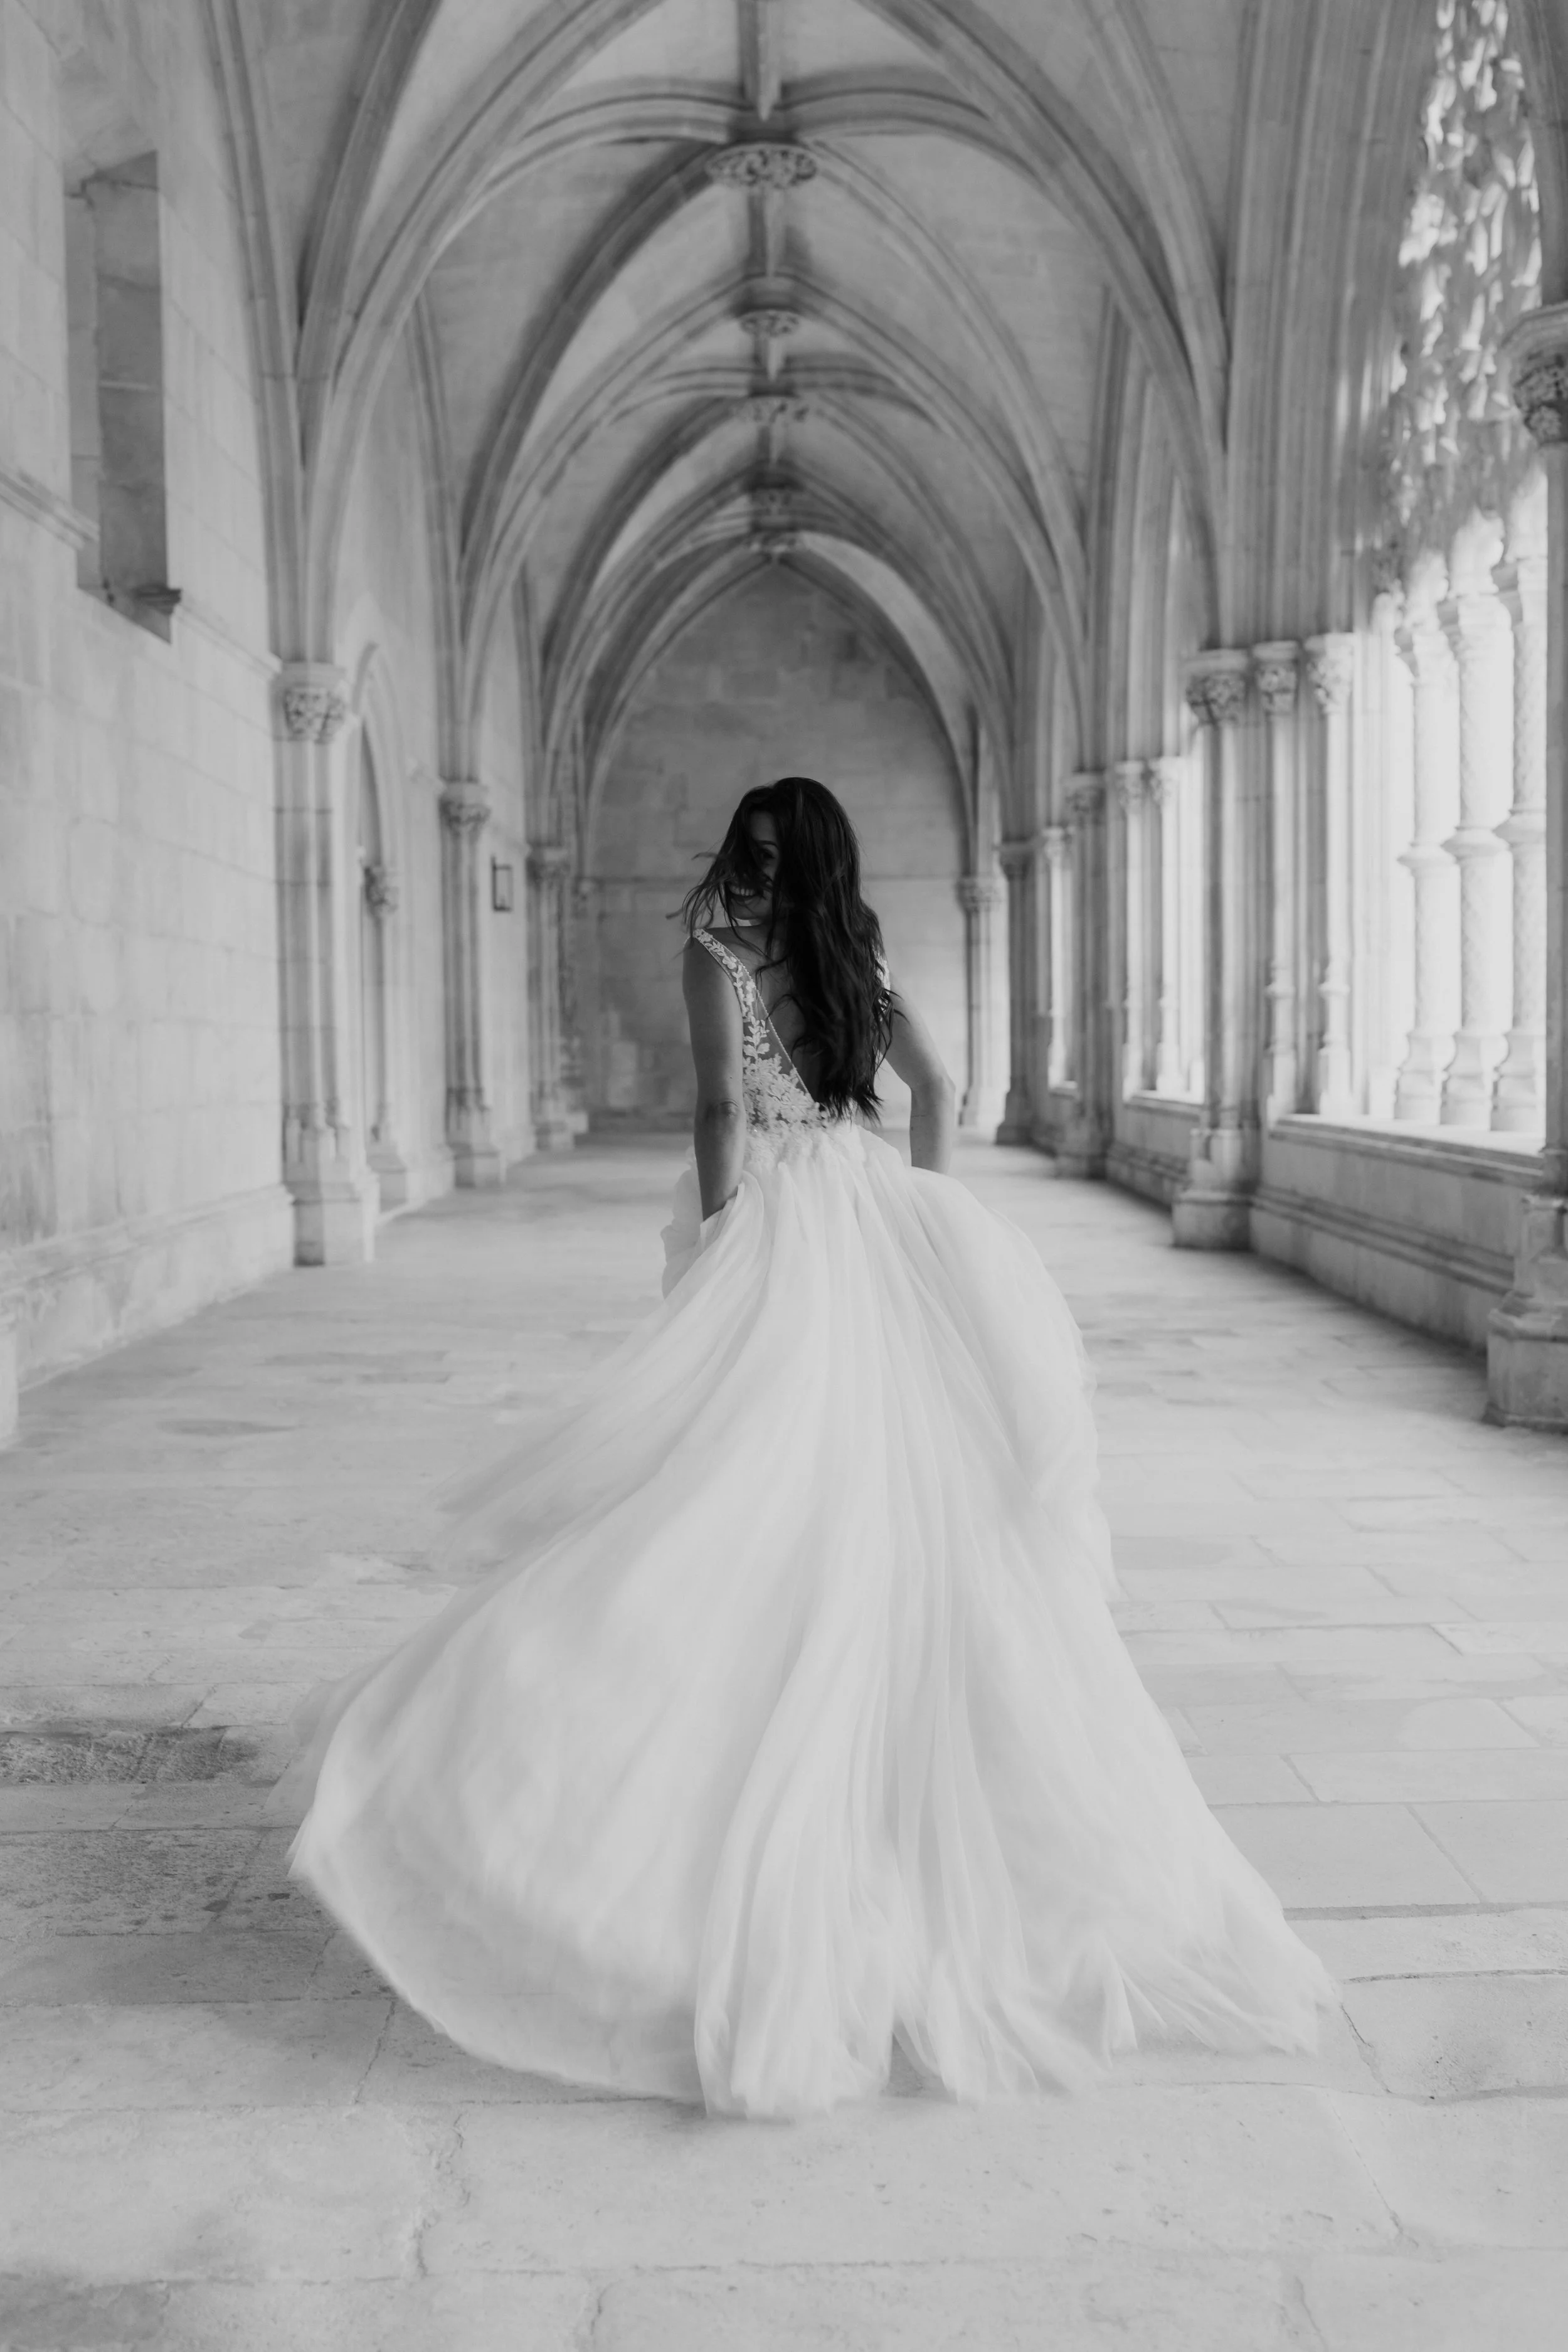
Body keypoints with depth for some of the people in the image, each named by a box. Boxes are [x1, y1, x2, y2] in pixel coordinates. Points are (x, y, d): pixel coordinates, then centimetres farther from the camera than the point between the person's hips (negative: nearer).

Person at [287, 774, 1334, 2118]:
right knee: (899, 1533, 11)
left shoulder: (721, 946, -3)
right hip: (875, 1220, 6)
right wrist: (908, 1234, 16)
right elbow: (937, 1093, 13)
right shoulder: (858, 959, 13)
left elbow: (726, 1107, -12)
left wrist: (717, 1243, -8)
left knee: (763, 1524, -6)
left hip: (775, 1220, -6)